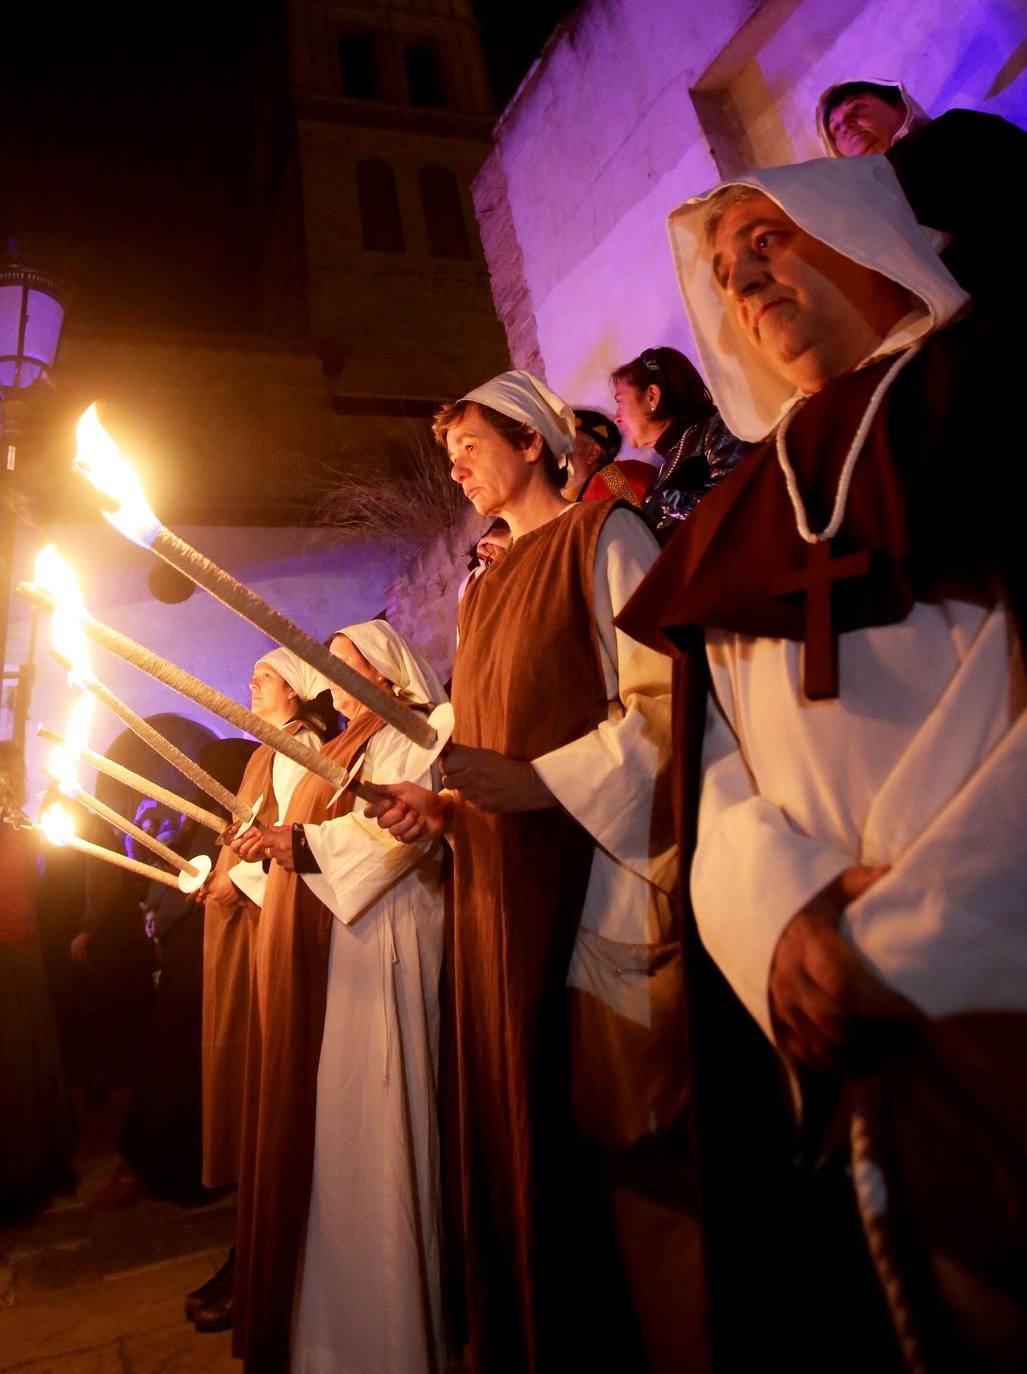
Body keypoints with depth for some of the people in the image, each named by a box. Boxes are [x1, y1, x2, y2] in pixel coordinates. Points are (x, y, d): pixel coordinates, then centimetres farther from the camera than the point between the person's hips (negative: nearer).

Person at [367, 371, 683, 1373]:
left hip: (589, 869, -7)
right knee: (513, 1117, 11)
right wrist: (439, 805, 4)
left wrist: (546, 783, -21)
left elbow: (661, 696, -12)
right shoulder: (482, 591, 22)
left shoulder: (604, 533, 0)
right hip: (493, 880, 7)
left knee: (596, 1118, -1)